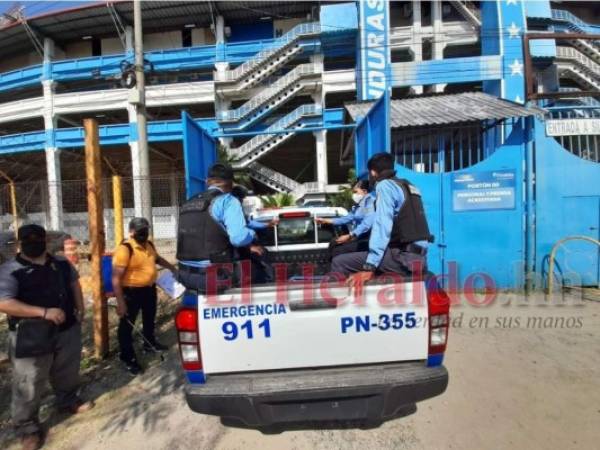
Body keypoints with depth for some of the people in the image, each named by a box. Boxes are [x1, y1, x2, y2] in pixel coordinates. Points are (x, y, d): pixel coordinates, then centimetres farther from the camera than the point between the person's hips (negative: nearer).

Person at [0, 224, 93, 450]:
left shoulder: (61, 263, 2)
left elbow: (74, 282, 17)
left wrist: (80, 308, 8)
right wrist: (45, 312, -28)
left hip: (67, 329, 5)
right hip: (31, 336, -5)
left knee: (67, 371, 22)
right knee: (29, 384, 7)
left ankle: (68, 400, 47)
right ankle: (27, 426, 28)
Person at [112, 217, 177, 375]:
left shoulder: (149, 244, 3)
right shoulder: (124, 249, -23)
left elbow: (157, 258, 25)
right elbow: (116, 278, -25)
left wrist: (172, 268, 28)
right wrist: (120, 302, -27)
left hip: (150, 289, 8)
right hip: (131, 292, -8)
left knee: (149, 318, 25)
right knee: (127, 325, 7)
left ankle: (150, 343, 47)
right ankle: (128, 358, 23)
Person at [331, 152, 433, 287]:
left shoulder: (385, 185, -6)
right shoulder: (409, 187, 20)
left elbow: (382, 226, -18)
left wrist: (369, 267, -23)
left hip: (404, 256, -9)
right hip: (420, 256, 10)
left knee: (339, 263, -11)